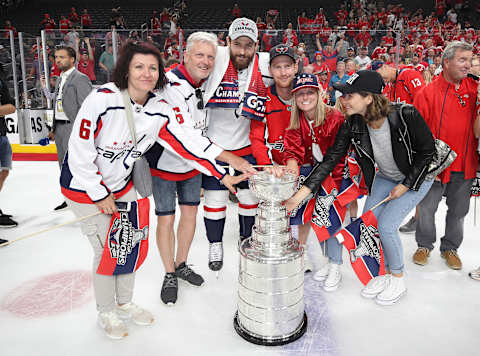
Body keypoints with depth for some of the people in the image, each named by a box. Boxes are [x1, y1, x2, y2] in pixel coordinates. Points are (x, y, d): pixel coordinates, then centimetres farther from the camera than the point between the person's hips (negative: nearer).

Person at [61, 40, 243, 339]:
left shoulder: (160, 110, -9)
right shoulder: (102, 100, -26)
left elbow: (186, 144, -8)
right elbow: (79, 152, -23)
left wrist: (222, 175, -12)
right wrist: (100, 194, -16)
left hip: (122, 185, 6)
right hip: (84, 188, -5)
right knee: (106, 250, 2)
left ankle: (125, 303, 38)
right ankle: (106, 312, 28)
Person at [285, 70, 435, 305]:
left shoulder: (406, 115, -32)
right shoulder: (353, 124, -19)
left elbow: (427, 150, -18)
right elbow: (330, 159, -20)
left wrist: (406, 185, -16)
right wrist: (299, 196, -26)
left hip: (416, 176, -5)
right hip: (384, 177, 5)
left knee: (386, 225, -15)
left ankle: (398, 279, 12)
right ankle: (386, 273, 21)